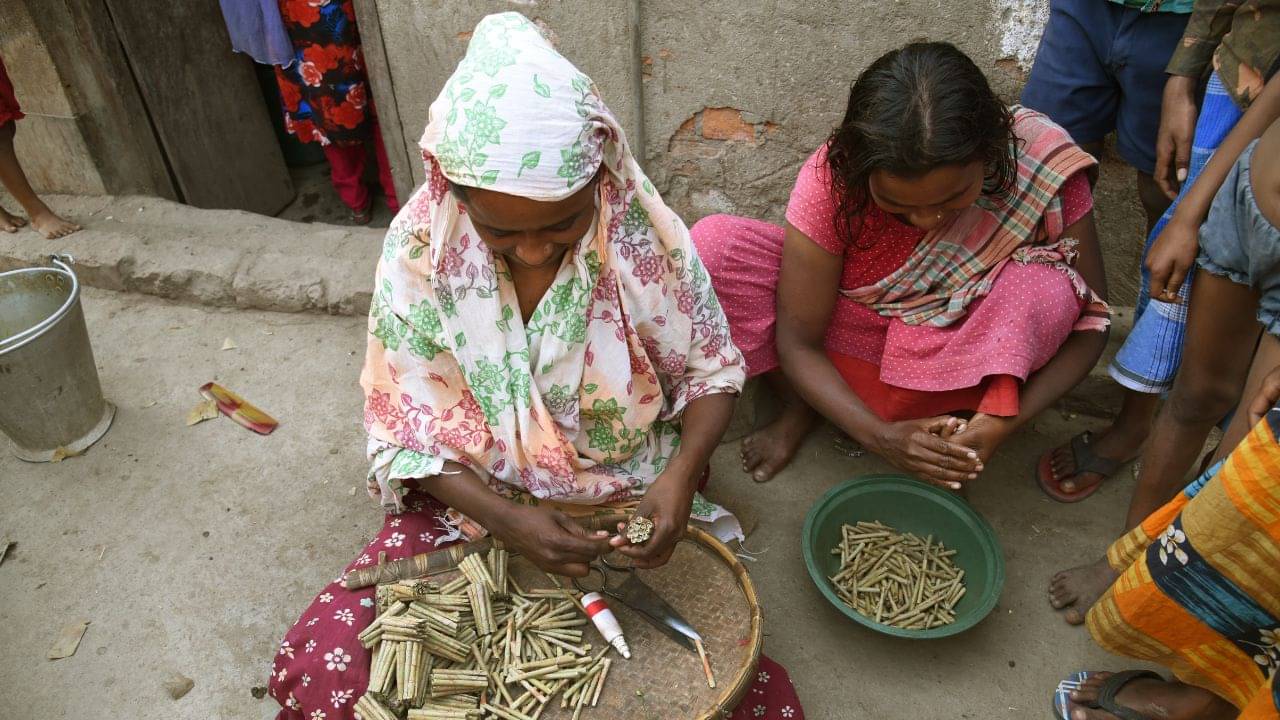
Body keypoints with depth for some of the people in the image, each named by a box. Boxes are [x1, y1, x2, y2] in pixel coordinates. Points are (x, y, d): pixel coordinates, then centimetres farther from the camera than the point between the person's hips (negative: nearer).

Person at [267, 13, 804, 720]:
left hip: (632, 507, 0)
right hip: (472, 501, 1)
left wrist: (681, 473, -25)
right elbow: (405, 424, -9)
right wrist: (506, 520, -24)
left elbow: (711, 371, -5)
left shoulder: (645, 234, -18)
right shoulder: (419, 246, -16)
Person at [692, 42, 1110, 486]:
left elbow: (1090, 321, -15)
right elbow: (798, 342, -20)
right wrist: (881, 436, -34)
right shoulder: (832, 178, -27)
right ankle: (798, 407, -4)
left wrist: (1004, 420, -31)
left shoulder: (1042, 166, -26)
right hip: (850, 331, 0)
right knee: (713, 244, -23)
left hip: (956, 354, 1)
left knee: (1044, 290, -33)